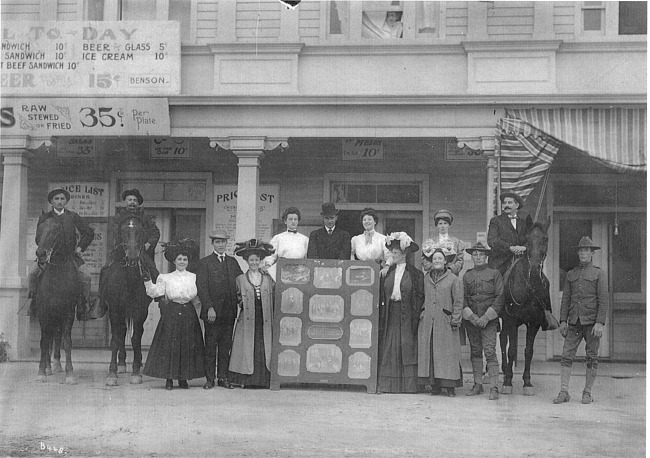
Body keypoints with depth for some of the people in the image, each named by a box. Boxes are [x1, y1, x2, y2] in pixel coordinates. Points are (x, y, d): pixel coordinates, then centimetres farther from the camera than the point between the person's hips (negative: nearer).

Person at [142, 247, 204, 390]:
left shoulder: (194, 277, 9)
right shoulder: (166, 278, 7)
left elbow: (198, 297, 8)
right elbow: (155, 292, -3)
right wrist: (148, 281, -14)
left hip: (188, 314, 1)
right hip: (171, 313, -1)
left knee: (188, 346, 2)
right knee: (169, 345, -3)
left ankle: (183, 378, 12)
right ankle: (169, 378, 4)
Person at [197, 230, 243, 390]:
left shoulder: (233, 262, 15)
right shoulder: (205, 262, 1)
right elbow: (202, 287, -6)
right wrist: (209, 308, -15)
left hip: (229, 311, 4)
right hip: (212, 311, -4)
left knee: (225, 345, 6)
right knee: (210, 346, 0)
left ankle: (223, 377, 12)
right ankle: (210, 378, 5)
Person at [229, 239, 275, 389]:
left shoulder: (268, 279, 12)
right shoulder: (240, 279, 9)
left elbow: (274, 297, 12)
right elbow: (237, 299, 12)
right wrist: (242, 303, -6)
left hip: (264, 321, 1)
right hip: (247, 320, -1)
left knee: (265, 350, -4)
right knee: (247, 349, -4)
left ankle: (264, 380, 0)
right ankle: (246, 380, 1)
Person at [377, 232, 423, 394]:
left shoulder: (415, 274, 1)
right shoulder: (387, 272, 11)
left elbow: (420, 296, -2)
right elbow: (381, 294, 13)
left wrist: (416, 315, -9)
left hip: (406, 316, -3)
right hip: (390, 316, 3)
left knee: (407, 349, -3)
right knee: (387, 349, 0)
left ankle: (407, 385, 1)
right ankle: (386, 385, 2)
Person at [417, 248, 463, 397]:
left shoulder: (454, 280, 2)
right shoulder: (426, 279, 12)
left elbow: (458, 302, 0)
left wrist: (455, 320, -5)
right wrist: (421, 314, 9)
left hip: (445, 323, -4)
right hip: (427, 322, 4)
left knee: (447, 353, -3)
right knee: (429, 353, 2)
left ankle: (450, 386, 3)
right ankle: (435, 385, 8)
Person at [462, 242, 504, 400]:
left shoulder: (495, 274, 2)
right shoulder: (467, 276, 11)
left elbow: (500, 297, -3)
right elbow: (463, 298, 8)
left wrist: (486, 317, -10)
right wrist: (471, 316, -7)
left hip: (489, 319, -4)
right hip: (471, 320, 4)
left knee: (490, 352, -11)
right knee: (475, 352, 8)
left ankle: (494, 388, -12)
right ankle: (478, 385, 16)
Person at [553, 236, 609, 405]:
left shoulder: (599, 274, 2)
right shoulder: (571, 274, 13)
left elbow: (604, 300, -5)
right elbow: (565, 299, 12)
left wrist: (600, 323, -15)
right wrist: (563, 321, 3)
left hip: (592, 322, -3)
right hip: (574, 322, 3)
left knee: (592, 359, 2)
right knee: (566, 356, -4)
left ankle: (587, 393, 11)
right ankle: (564, 392, -3)